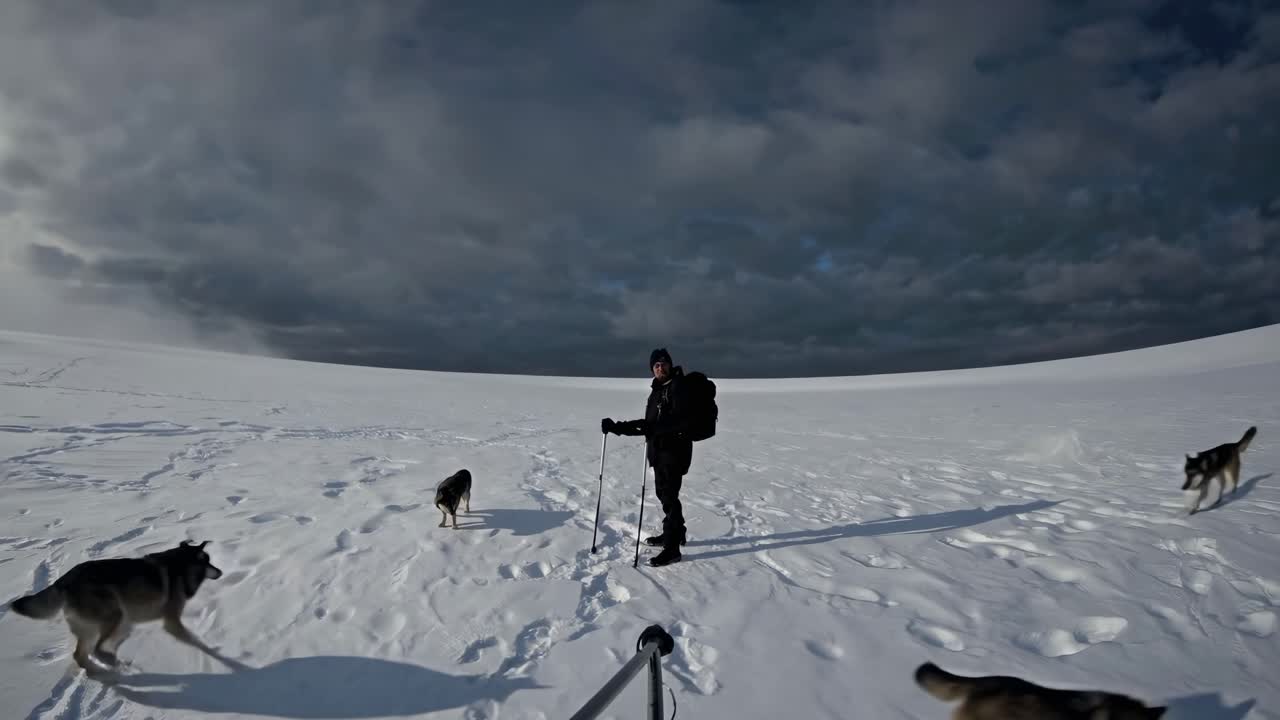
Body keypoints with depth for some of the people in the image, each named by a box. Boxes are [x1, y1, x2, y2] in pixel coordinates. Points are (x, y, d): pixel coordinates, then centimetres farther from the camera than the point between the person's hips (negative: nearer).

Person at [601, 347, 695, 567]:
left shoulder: (679, 387, -12)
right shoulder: (657, 390, 15)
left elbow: (680, 420, -27)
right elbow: (648, 425, 16)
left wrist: (652, 426, -39)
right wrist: (617, 427, 8)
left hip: (675, 450, -9)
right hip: (659, 450, 9)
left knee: (669, 496, -8)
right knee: (663, 493, 19)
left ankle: (672, 548, -1)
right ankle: (675, 533, 36)